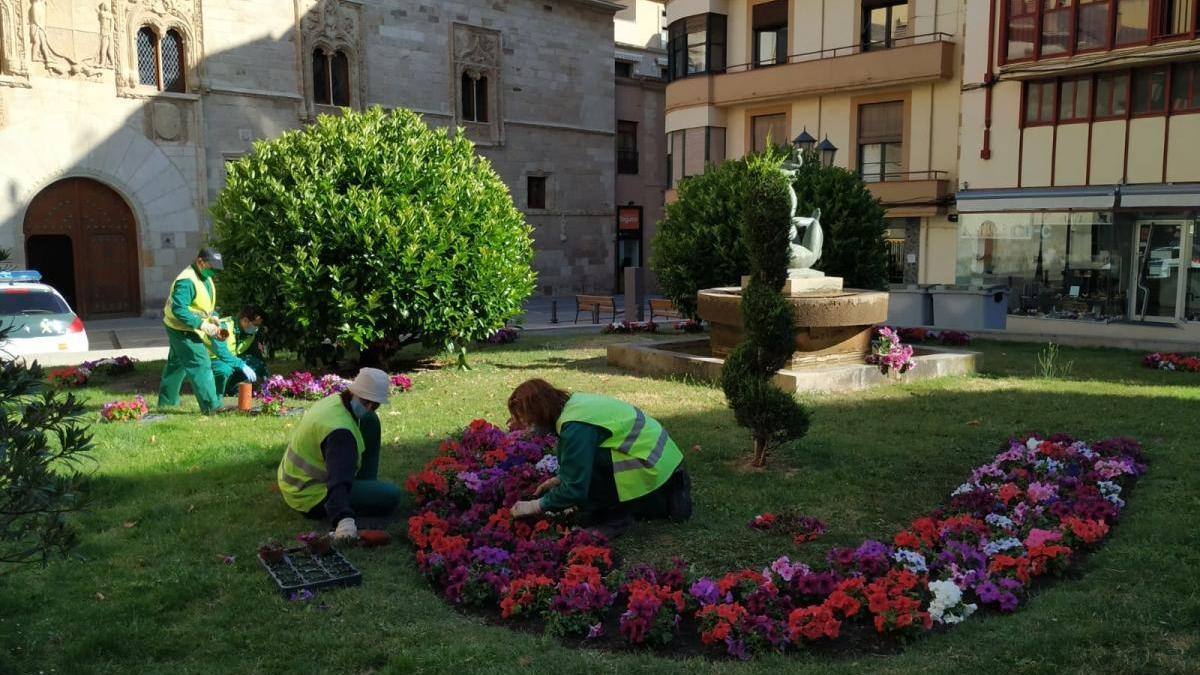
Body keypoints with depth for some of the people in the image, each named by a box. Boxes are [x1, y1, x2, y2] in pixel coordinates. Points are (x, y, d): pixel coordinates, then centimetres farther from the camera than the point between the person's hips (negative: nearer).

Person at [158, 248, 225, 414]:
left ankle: (167, 401, 35)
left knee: (176, 364, 21)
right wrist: (202, 324, -32)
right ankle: (211, 406, -13)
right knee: (200, 365, -13)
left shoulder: (205, 278, 7)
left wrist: (211, 318, 0)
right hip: (183, 331, -11)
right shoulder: (187, 281, -25)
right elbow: (178, 309, -31)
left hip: (181, 331, 11)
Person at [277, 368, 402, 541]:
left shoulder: (334, 401, -5)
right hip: (311, 498, -10)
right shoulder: (339, 431, -35)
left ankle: (366, 486, 9)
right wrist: (344, 519, -58)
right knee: (392, 495, -17)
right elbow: (339, 481, -47)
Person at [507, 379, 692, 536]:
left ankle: (612, 519, -2)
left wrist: (536, 506, -10)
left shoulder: (576, 428, -23)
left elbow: (575, 488, -20)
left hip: (654, 467, -10)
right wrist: (559, 479, 14)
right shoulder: (574, 403, 5)